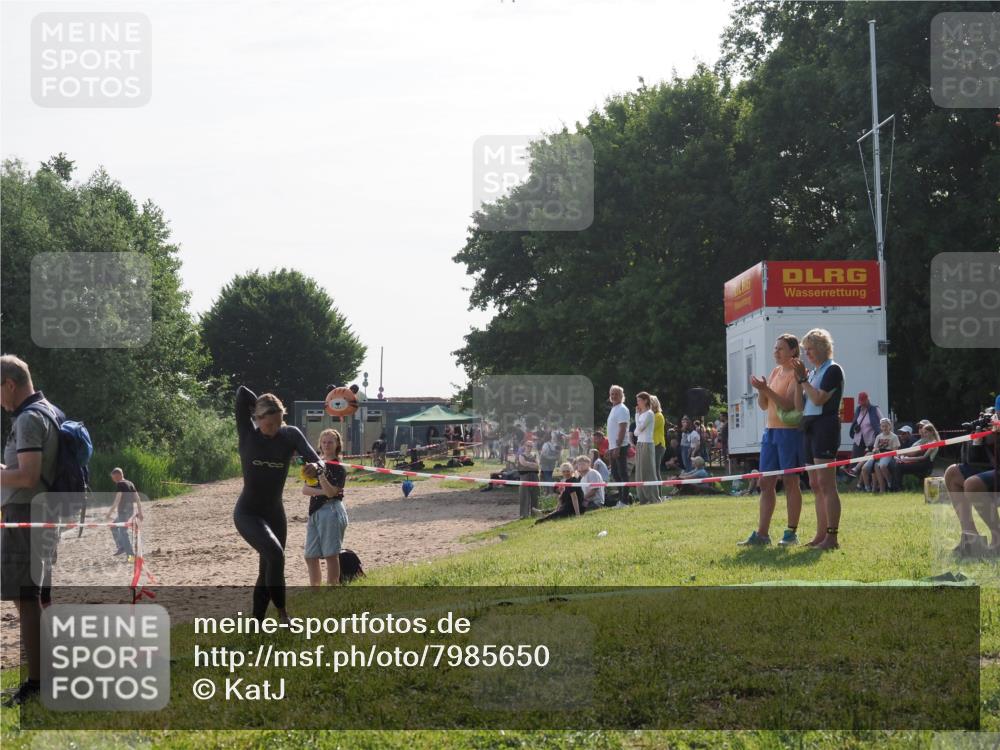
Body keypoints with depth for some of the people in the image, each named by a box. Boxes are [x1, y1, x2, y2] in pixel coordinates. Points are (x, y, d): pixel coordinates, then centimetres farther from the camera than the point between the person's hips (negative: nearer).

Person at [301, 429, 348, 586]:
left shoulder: (339, 468, -3)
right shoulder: (316, 464, 16)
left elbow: (331, 492, -16)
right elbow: (305, 489, 6)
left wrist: (320, 474, -29)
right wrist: (321, 491, -13)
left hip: (331, 510, -7)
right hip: (314, 512, 7)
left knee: (331, 554, -8)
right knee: (310, 556, 9)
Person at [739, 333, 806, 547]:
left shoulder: (796, 374, -8)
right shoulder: (775, 372, 15)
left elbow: (789, 405, -17)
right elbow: (764, 405, 14)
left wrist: (767, 390, -24)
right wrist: (761, 390, -6)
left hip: (790, 432, -8)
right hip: (771, 431, 8)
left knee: (791, 482, -2)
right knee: (766, 483, 5)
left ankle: (791, 533, 4)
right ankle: (762, 533, 5)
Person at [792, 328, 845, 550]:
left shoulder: (833, 370, -6)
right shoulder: (813, 373, 20)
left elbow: (819, 399, -17)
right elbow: (801, 403, 16)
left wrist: (802, 379, -9)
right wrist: (800, 379, 7)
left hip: (825, 426, -9)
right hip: (810, 428, 10)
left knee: (826, 484, -12)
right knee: (816, 485, 10)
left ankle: (832, 537, -14)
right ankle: (821, 534, 14)